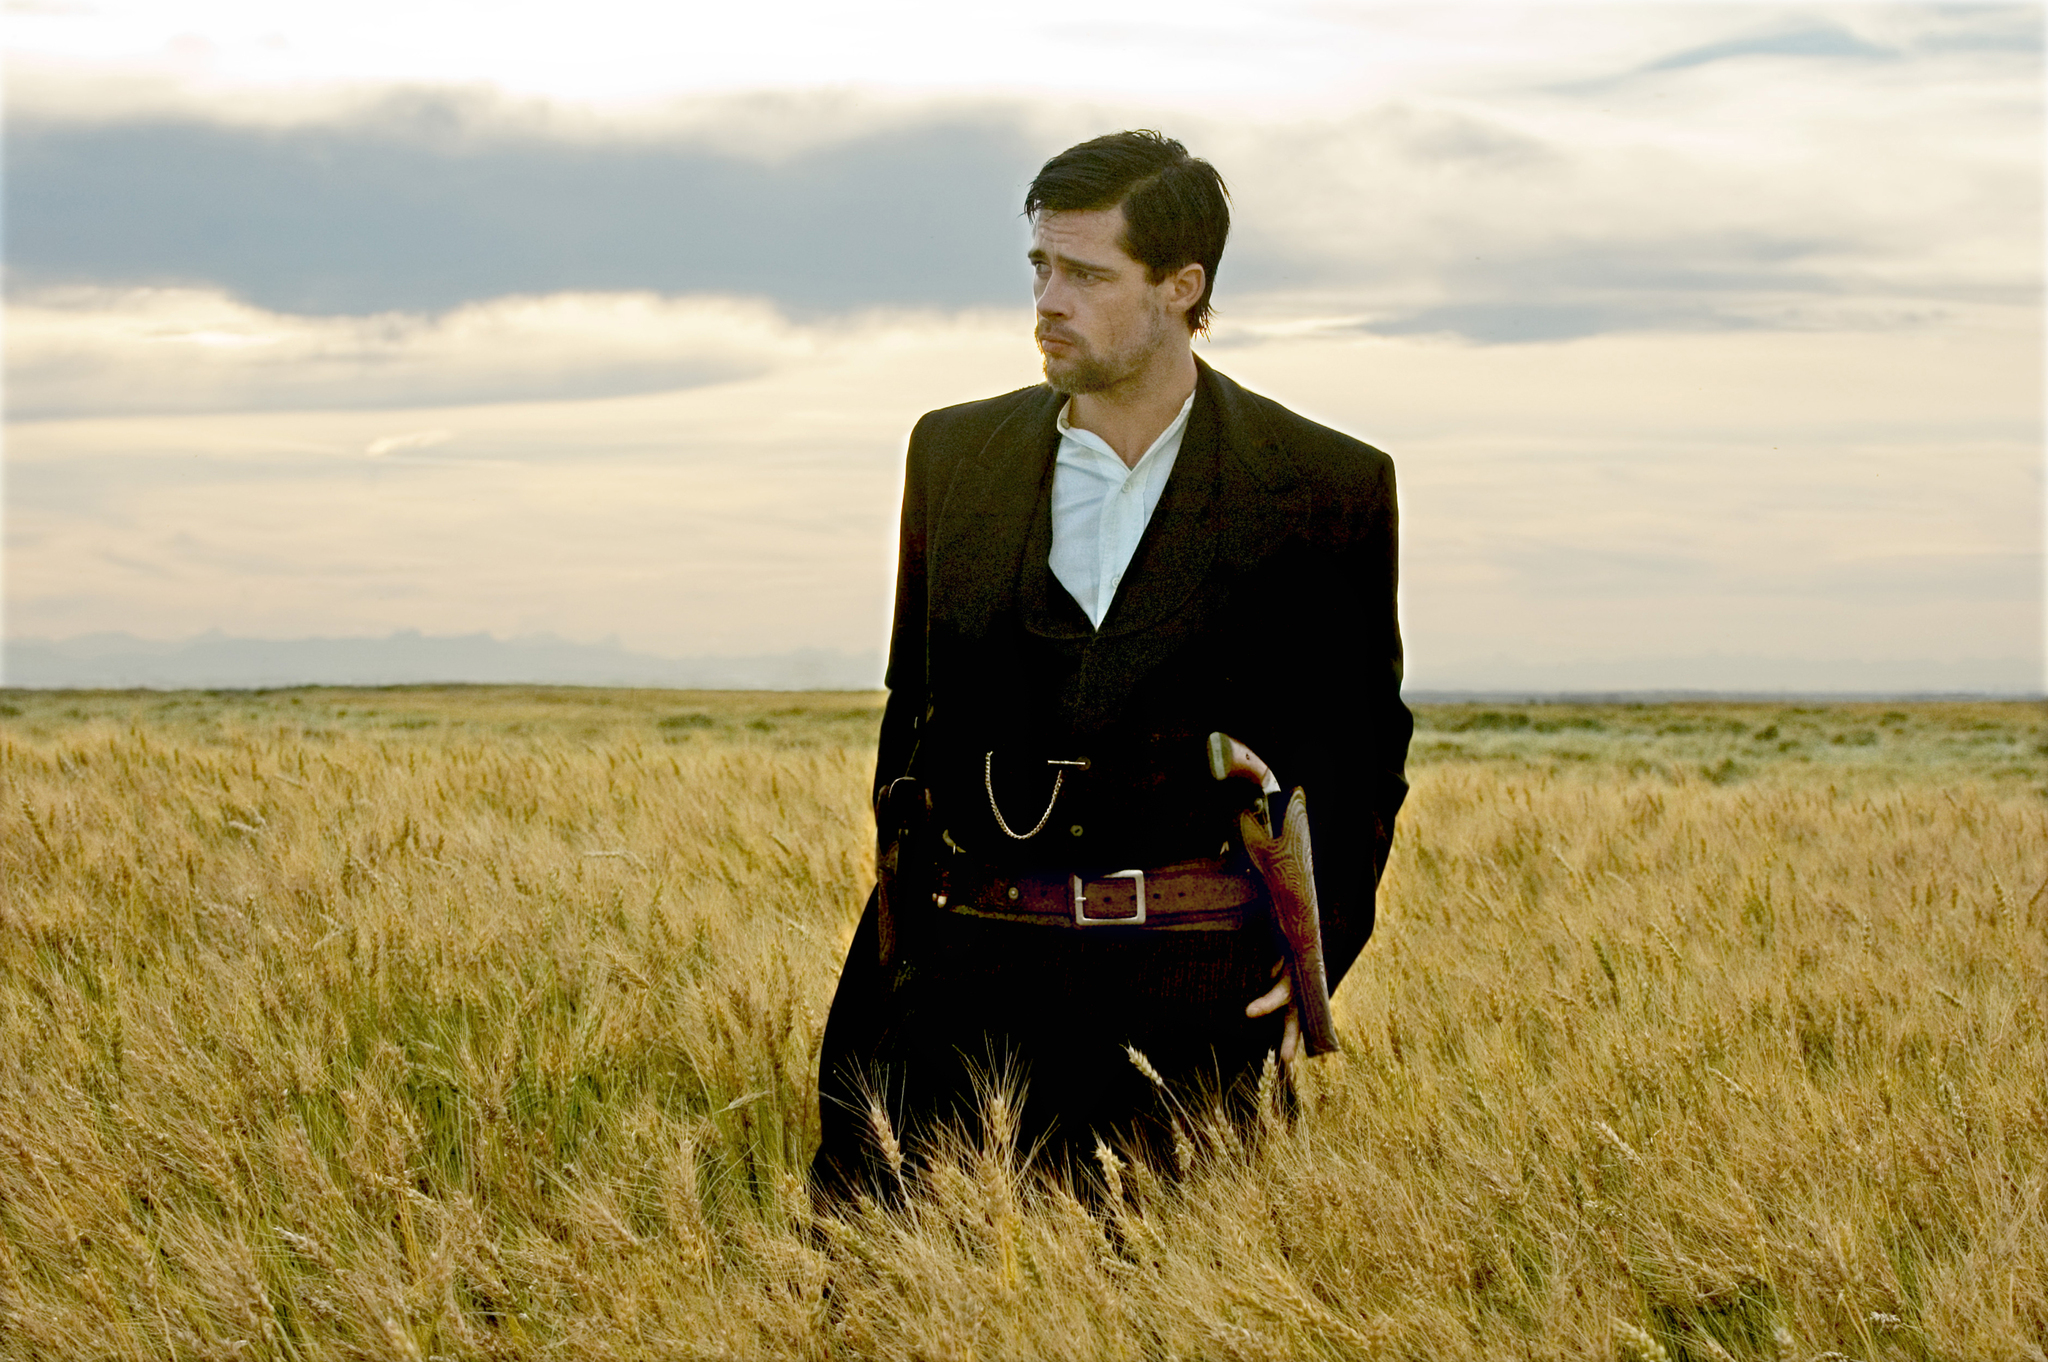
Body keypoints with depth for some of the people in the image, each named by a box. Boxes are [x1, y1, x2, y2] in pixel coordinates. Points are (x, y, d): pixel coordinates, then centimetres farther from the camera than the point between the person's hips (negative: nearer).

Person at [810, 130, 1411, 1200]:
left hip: (1193, 989, -2)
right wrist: (900, 926, 11)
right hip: (969, 971, 2)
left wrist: (1316, 950, -2)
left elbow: (1362, 742, 9)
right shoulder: (955, 453, 11)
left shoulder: (1326, 490, 1)